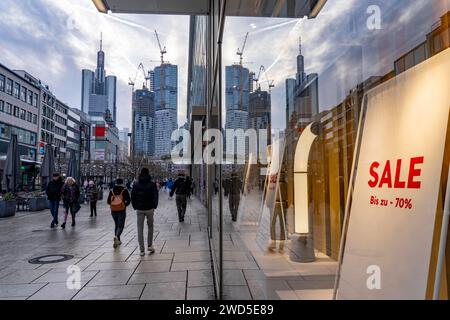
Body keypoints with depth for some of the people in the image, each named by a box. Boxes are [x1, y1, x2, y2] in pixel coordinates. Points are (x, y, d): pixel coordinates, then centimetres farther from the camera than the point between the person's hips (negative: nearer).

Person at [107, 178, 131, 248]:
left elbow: (108, 201, 3)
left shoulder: (112, 190, 3)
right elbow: (128, 200, -10)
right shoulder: (124, 190, -6)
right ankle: (116, 237, -25)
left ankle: (118, 240, 25)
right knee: (120, 226, 2)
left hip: (113, 211, 4)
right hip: (122, 211, -4)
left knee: (116, 225, 20)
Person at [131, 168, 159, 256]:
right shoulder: (152, 184, -4)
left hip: (139, 209, 2)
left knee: (140, 229, 5)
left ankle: (142, 250, 6)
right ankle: (149, 245, 13)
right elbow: (155, 196, -4)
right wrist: (154, 206, 7)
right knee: (150, 227, 16)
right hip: (149, 209, -1)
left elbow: (132, 197, 5)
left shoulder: (136, 184, 3)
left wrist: (135, 207, 13)